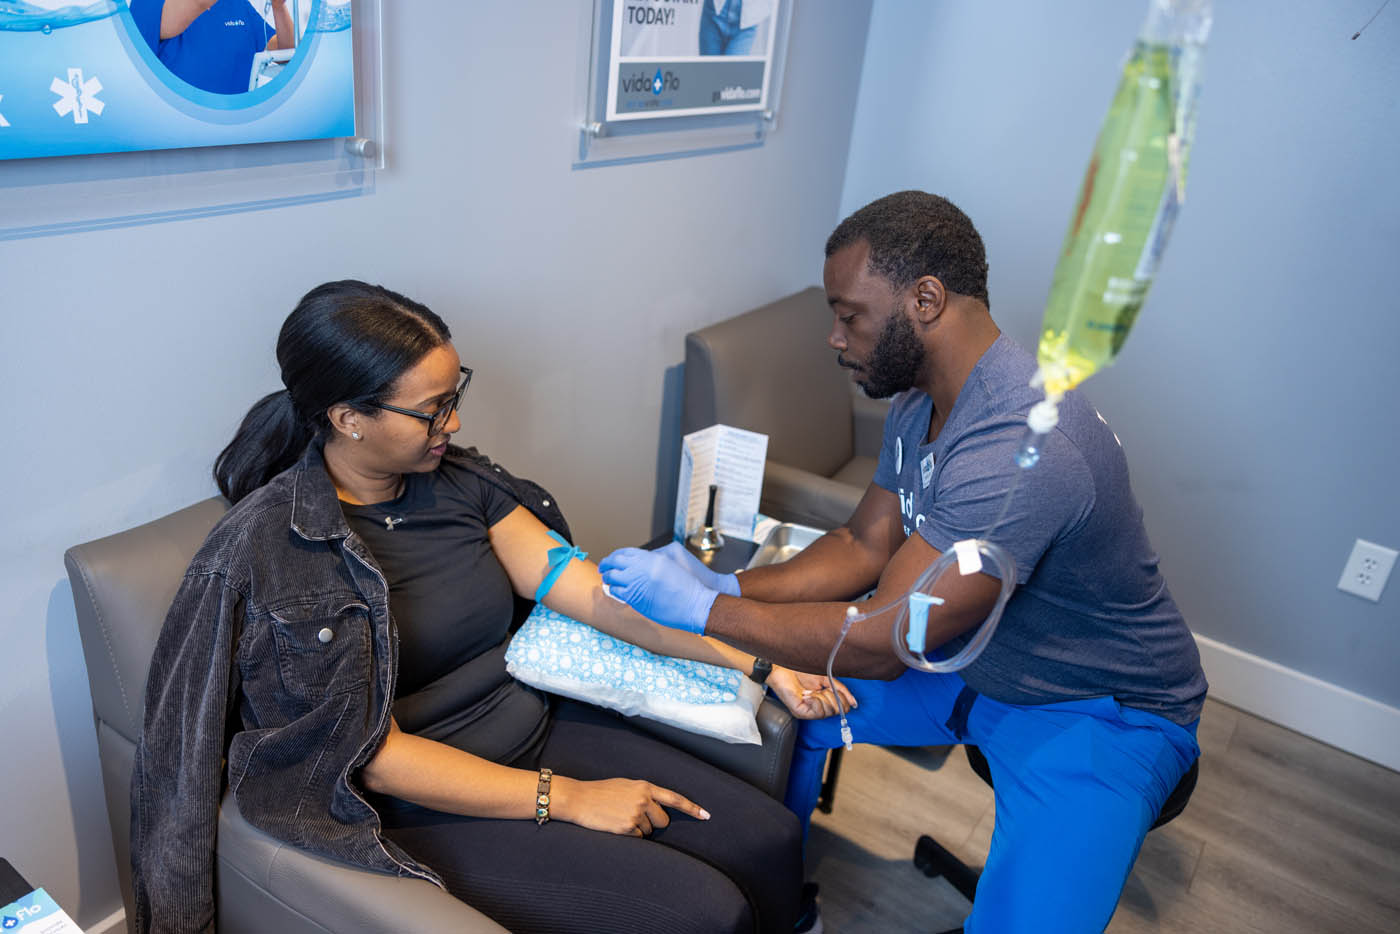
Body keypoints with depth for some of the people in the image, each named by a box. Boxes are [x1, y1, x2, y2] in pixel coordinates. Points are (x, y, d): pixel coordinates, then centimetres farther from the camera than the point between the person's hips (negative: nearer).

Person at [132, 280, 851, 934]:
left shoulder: (455, 481, 0)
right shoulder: (266, 548, -18)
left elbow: (583, 588, -3)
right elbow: (374, 756, -18)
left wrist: (751, 663, -8)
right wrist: (565, 798, -19)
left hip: (539, 729, 6)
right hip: (431, 804, -6)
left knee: (769, 842, -2)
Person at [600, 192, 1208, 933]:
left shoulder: (1022, 445, -35)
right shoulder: (922, 395, -4)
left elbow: (882, 643, -32)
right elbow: (865, 544, 2)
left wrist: (700, 609, -25)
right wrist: (728, 586, -12)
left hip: (1102, 710, -7)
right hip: (970, 655, 8)